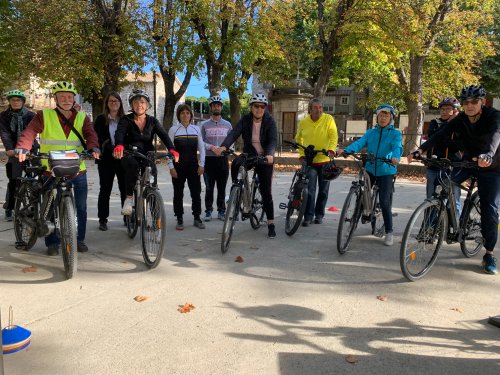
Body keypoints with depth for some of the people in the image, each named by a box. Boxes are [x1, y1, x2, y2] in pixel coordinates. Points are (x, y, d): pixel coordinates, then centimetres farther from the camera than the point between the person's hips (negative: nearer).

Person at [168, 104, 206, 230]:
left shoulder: (196, 129, 6)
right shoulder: (174, 129, 0)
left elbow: (201, 148, 7)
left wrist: (201, 164, 0)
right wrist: (171, 167, -8)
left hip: (193, 166, 2)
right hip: (178, 166, -2)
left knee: (196, 192, 3)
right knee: (178, 193, 5)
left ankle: (197, 218, 14)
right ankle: (179, 220, 14)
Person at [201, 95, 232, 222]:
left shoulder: (227, 124, 10)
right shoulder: (205, 124, 5)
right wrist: (211, 147, -16)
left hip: (223, 159, 1)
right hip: (209, 159, -1)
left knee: (222, 187, 6)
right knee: (209, 187, 1)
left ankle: (221, 211, 15)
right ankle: (208, 211, 11)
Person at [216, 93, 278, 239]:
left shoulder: (269, 121, -9)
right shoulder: (245, 120, -5)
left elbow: (273, 140, -21)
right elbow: (234, 133, -19)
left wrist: (270, 154, -42)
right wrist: (224, 146, -40)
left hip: (265, 158, -2)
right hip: (249, 154, 2)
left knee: (266, 191, -3)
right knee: (235, 164, -33)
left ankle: (271, 224, 7)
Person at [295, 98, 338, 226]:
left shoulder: (328, 119, -5)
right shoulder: (303, 122, 1)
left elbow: (334, 136, -15)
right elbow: (299, 139, 16)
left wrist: (331, 149, -33)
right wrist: (301, 154, 6)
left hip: (325, 160, 0)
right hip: (309, 161, 0)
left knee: (323, 190, 10)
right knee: (309, 190, -6)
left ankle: (319, 214, 24)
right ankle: (308, 216, 3)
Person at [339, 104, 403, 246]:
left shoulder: (395, 133, 1)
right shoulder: (371, 132, 10)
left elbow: (397, 146, -17)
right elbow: (359, 143, -6)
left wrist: (395, 157, -41)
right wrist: (345, 150, -25)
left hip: (386, 171, -3)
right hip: (370, 169, 3)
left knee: (384, 201, -7)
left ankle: (389, 232, 7)